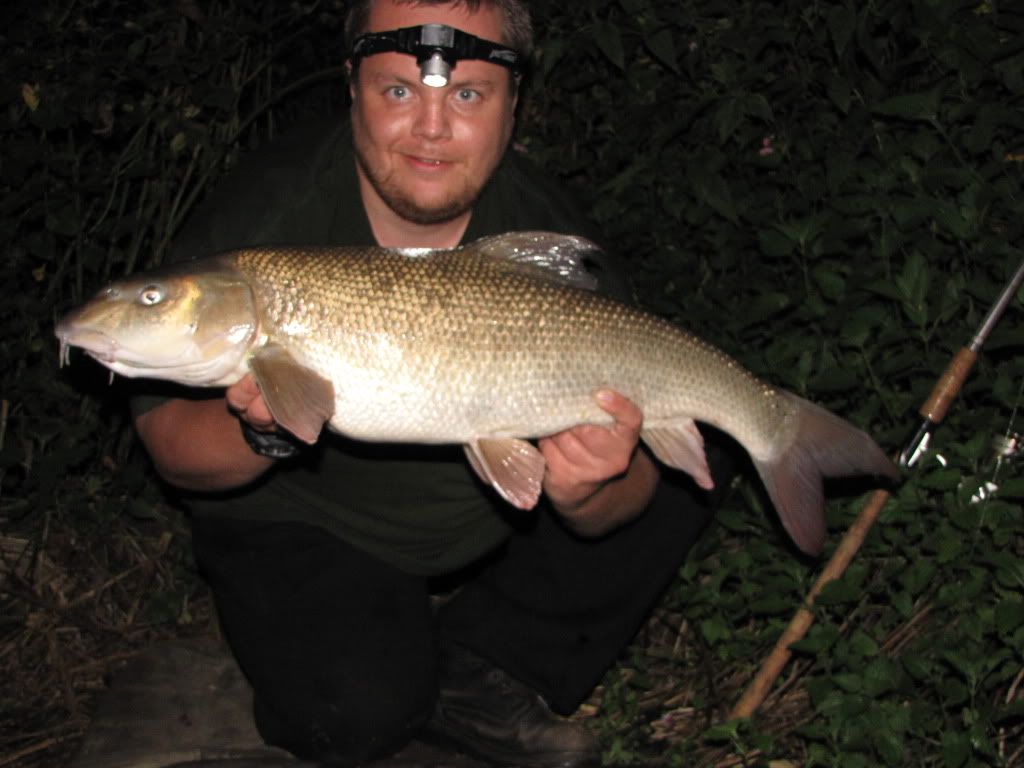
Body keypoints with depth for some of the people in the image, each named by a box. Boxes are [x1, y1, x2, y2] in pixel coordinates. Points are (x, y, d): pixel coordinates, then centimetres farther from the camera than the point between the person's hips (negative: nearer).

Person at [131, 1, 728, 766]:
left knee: (679, 467, -12)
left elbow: (620, 496, -16)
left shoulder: (547, 233, -17)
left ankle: (473, 667, -3)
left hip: (495, 519, 3)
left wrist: (589, 495, -41)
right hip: (305, 526, -3)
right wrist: (261, 433, -38)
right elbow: (169, 442, -15)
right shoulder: (264, 217, -21)